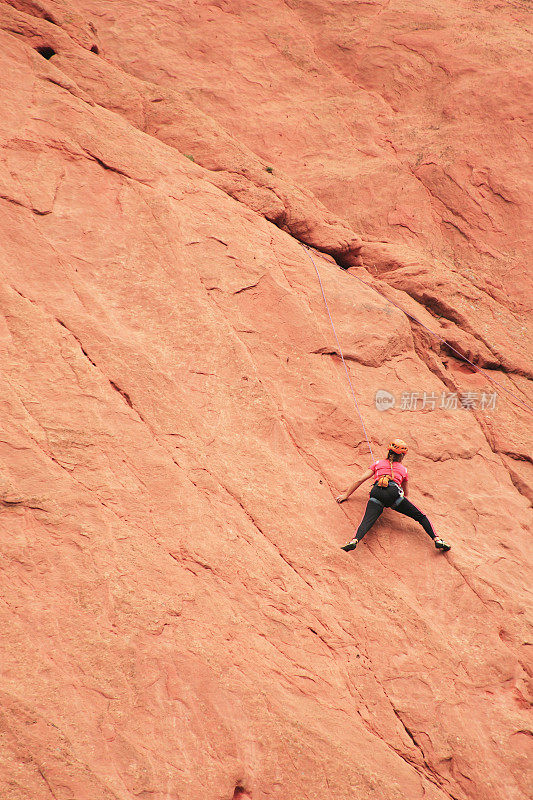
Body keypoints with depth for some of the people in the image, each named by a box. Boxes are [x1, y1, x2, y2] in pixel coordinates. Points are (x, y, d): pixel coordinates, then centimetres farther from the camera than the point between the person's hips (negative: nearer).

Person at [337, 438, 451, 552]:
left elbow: (360, 480, 24)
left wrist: (346, 495, 32)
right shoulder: (403, 469, 30)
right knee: (421, 517, 8)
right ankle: (437, 540, -10)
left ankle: (355, 540, -48)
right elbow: (405, 492, 42)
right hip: (394, 493, 0)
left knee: (368, 520, -21)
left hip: (377, 493, 0)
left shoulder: (378, 463, 30)